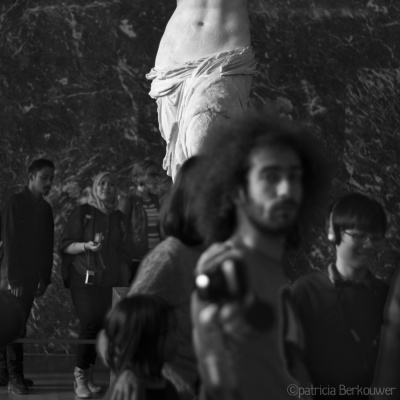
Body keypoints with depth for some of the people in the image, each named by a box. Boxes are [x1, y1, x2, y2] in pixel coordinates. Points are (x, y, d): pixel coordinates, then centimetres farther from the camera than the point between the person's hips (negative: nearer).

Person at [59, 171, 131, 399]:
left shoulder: (119, 218, 13)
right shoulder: (83, 213, 0)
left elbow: (123, 254, 18)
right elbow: (65, 245, -3)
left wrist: (126, 284, 12)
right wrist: (87, 246, -20)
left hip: (108, 281, 4)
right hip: (84, 278, -4)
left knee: (100, 327, -3)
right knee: (90, 323, -17)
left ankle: (89, 376, 5)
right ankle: (80, 376, -9)